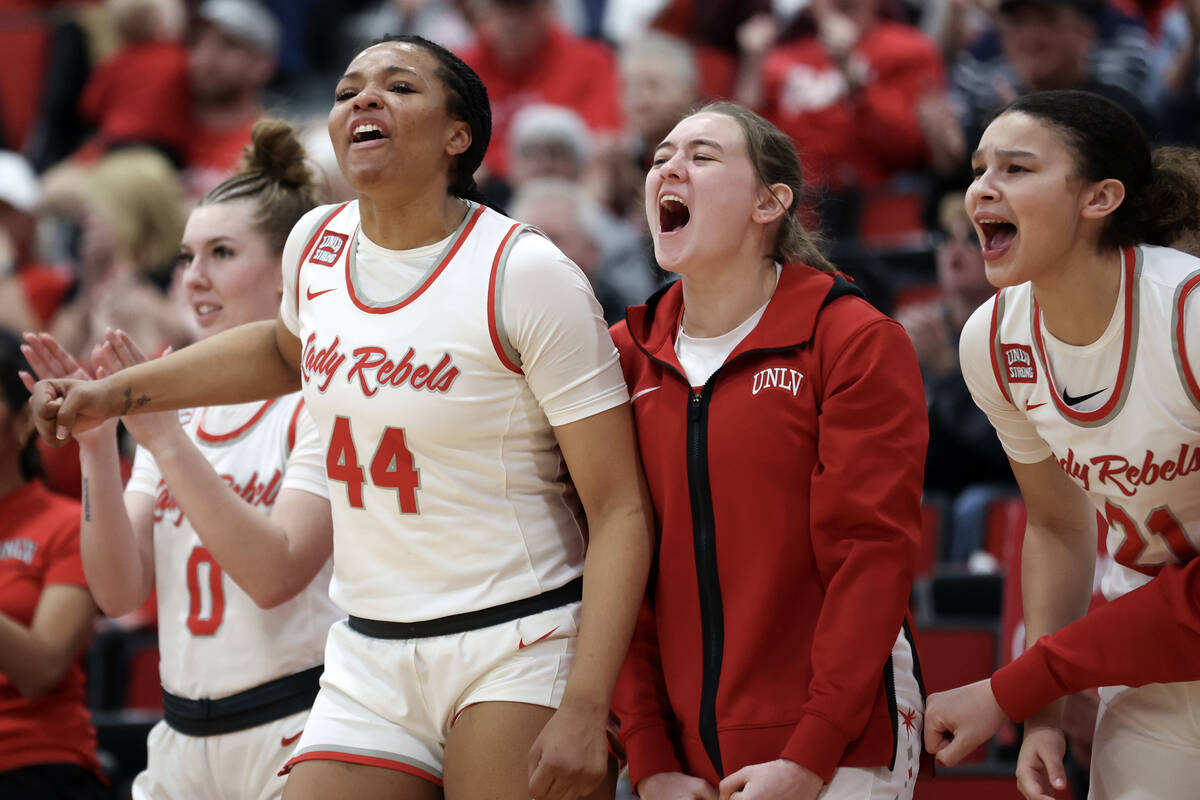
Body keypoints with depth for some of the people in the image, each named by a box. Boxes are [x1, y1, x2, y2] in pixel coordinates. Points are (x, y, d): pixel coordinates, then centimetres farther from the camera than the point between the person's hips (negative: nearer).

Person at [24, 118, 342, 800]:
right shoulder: (179, 402, 11)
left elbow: (275, 574, -20)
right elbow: (120, 591, 3)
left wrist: (165, 439, -22)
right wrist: (96, 448, -10)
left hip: (298, 728, -6)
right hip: (186, 738, 6)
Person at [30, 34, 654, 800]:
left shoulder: (526, 276, -12)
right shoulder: (316, 243, 6)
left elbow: (619, 510, -13)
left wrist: (584, 712, -21)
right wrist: (112, 394, 26)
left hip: (518, 647, -5)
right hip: (370, 661, 5)